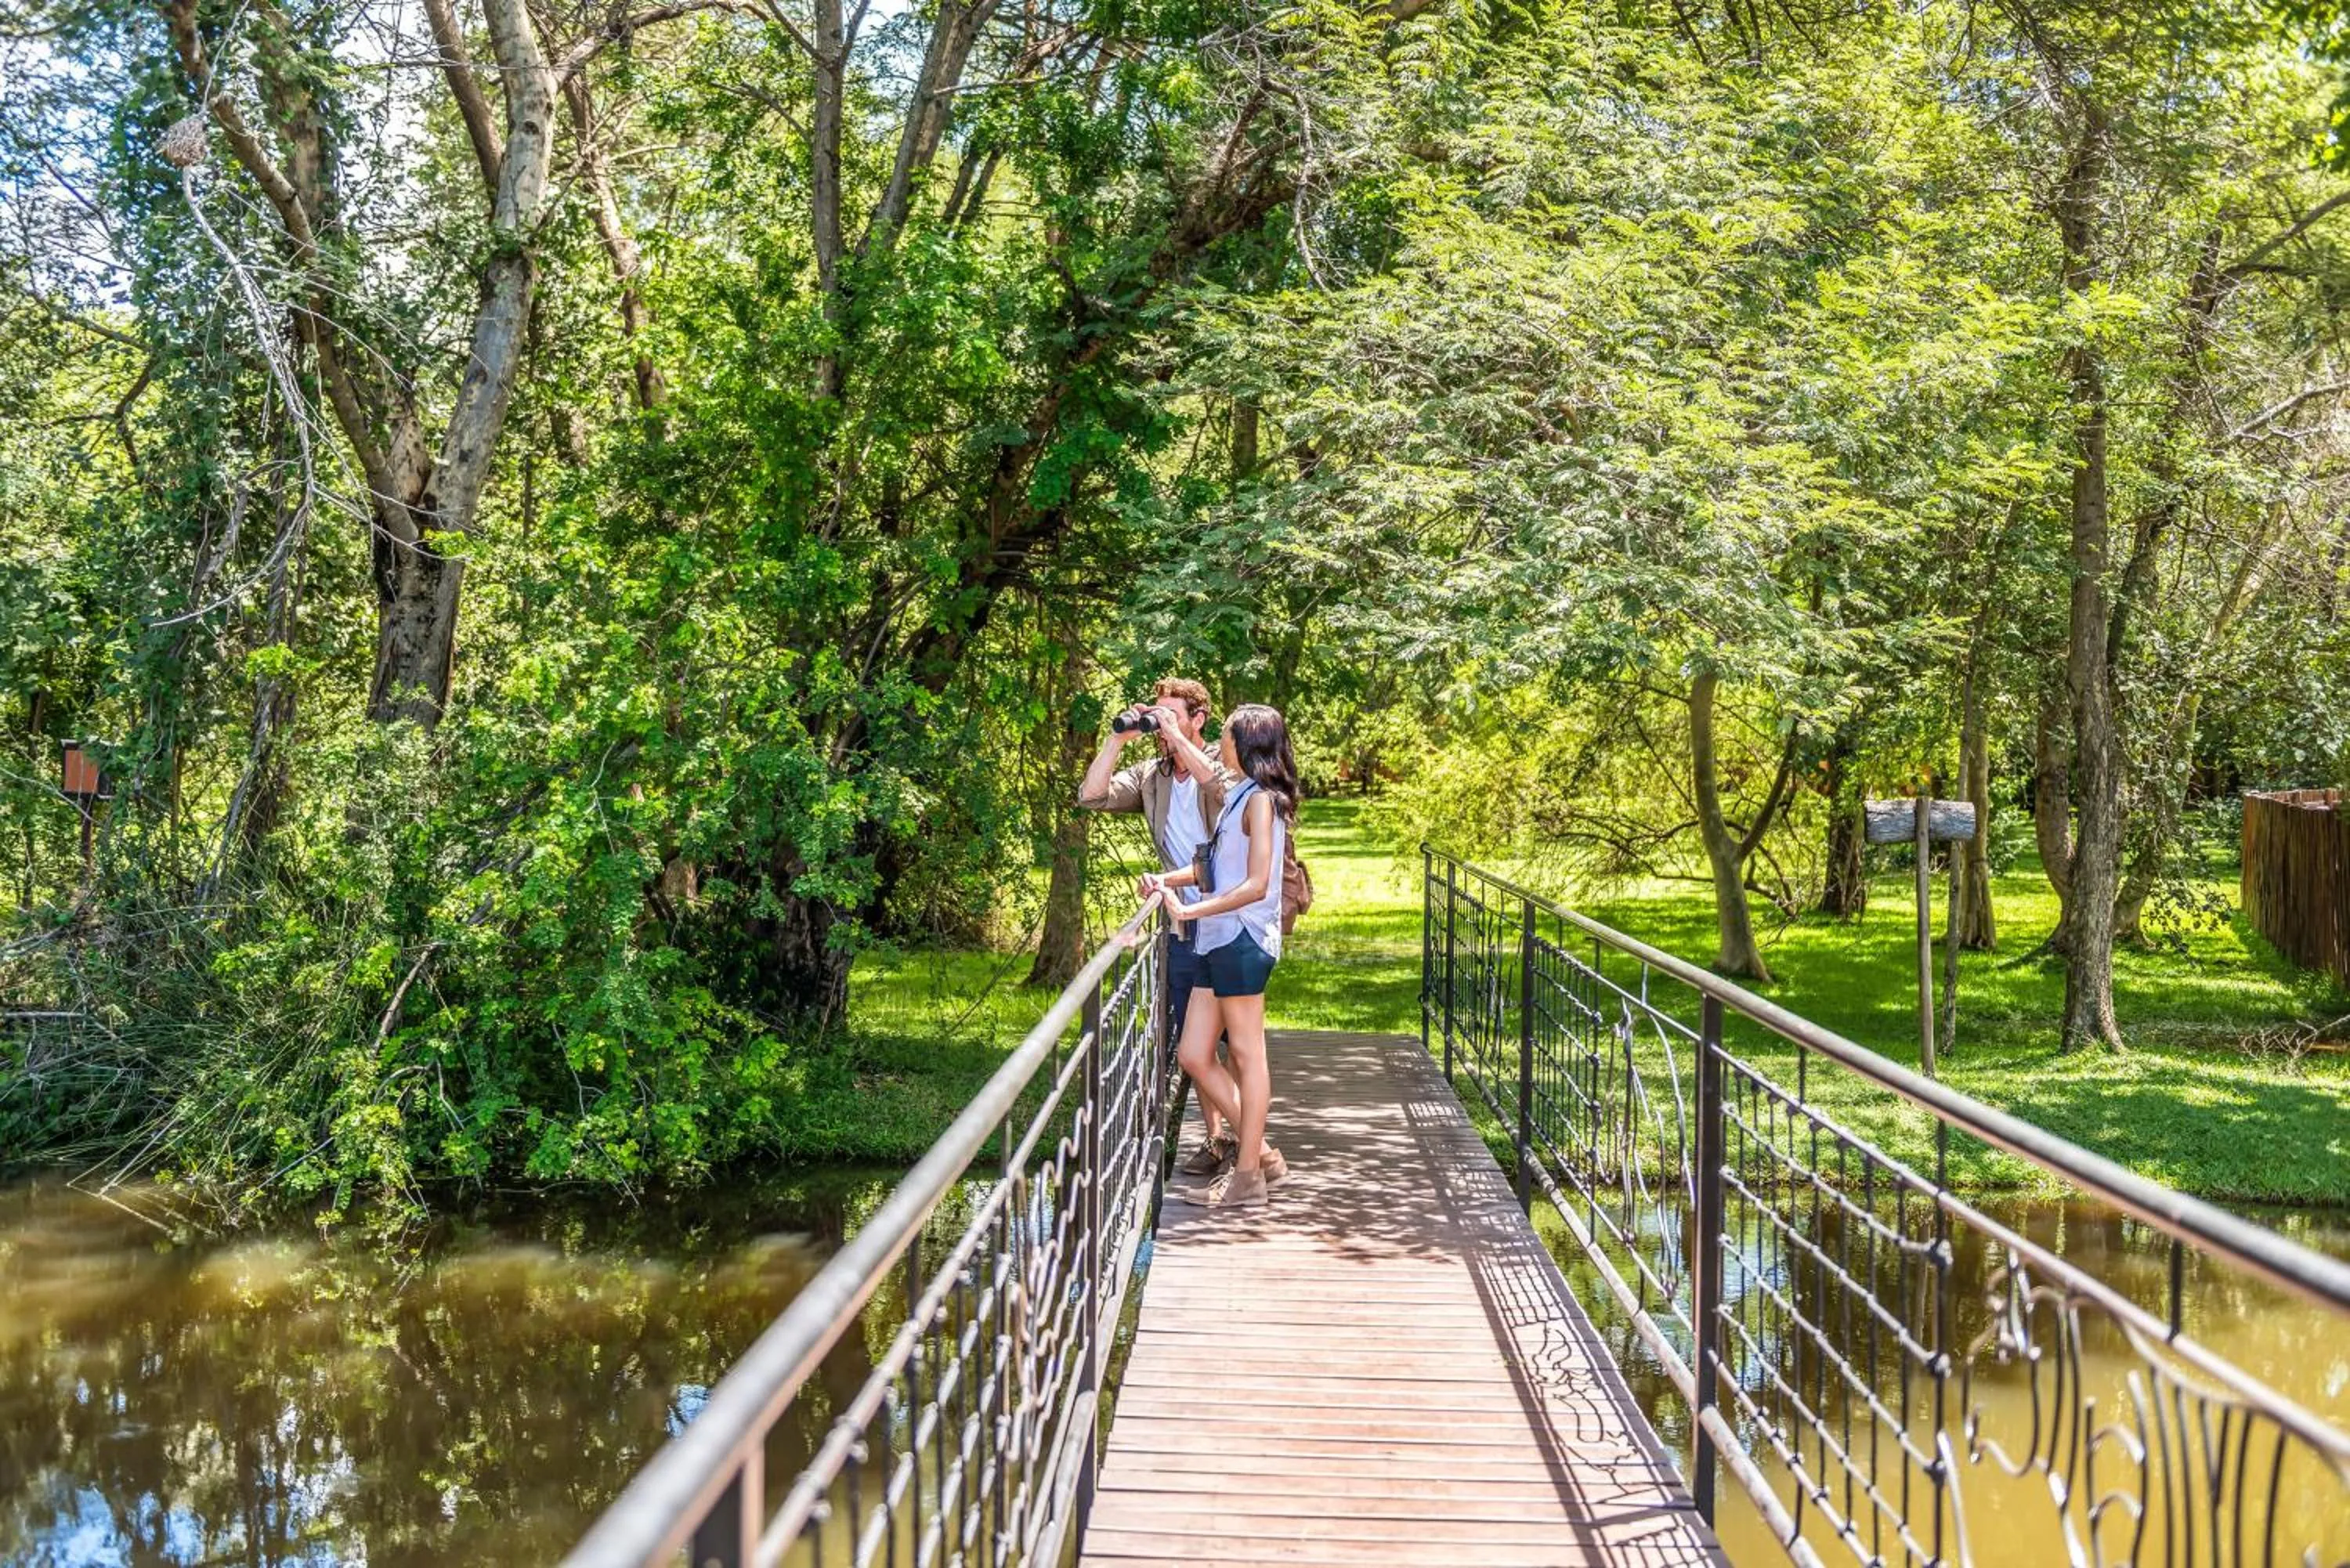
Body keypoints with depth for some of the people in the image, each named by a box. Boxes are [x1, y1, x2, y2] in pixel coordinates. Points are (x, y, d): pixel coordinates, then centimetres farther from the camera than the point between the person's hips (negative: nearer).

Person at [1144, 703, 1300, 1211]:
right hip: (1219, 942, 9)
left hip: (1243, 940, -9)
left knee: (1247, 1055, -2)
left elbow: (1256, 884, -18)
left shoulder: (1260, 800, -11)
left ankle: (1248, 1178, 5)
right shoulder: (1239, 797, 18)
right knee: (1194, 1055, 9)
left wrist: (1191, 911, -18)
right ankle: (1260, 1153, 17)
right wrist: (1167, 880, 7)